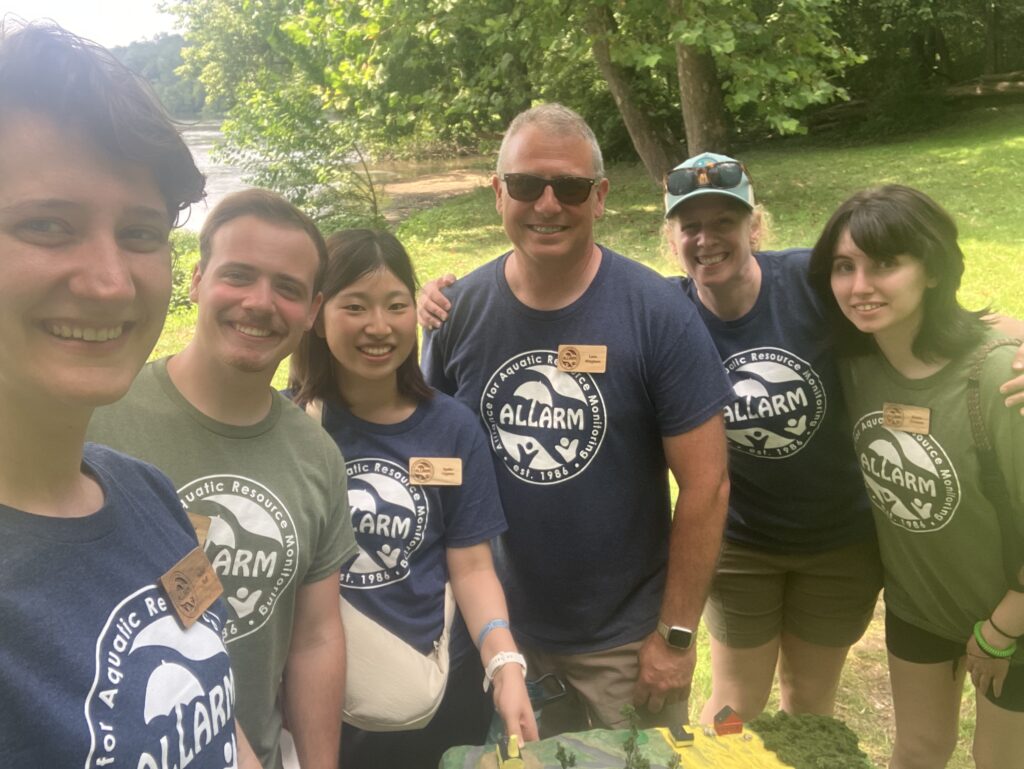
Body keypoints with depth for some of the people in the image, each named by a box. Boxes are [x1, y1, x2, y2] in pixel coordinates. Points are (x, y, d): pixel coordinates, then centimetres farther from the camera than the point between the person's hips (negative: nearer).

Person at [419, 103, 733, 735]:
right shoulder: (460, 311, -7)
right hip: (499, 627, 3)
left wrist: (677, 634, -10)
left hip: (626, 636, -2)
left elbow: (706, 483, -13)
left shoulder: (657, 314, -15)